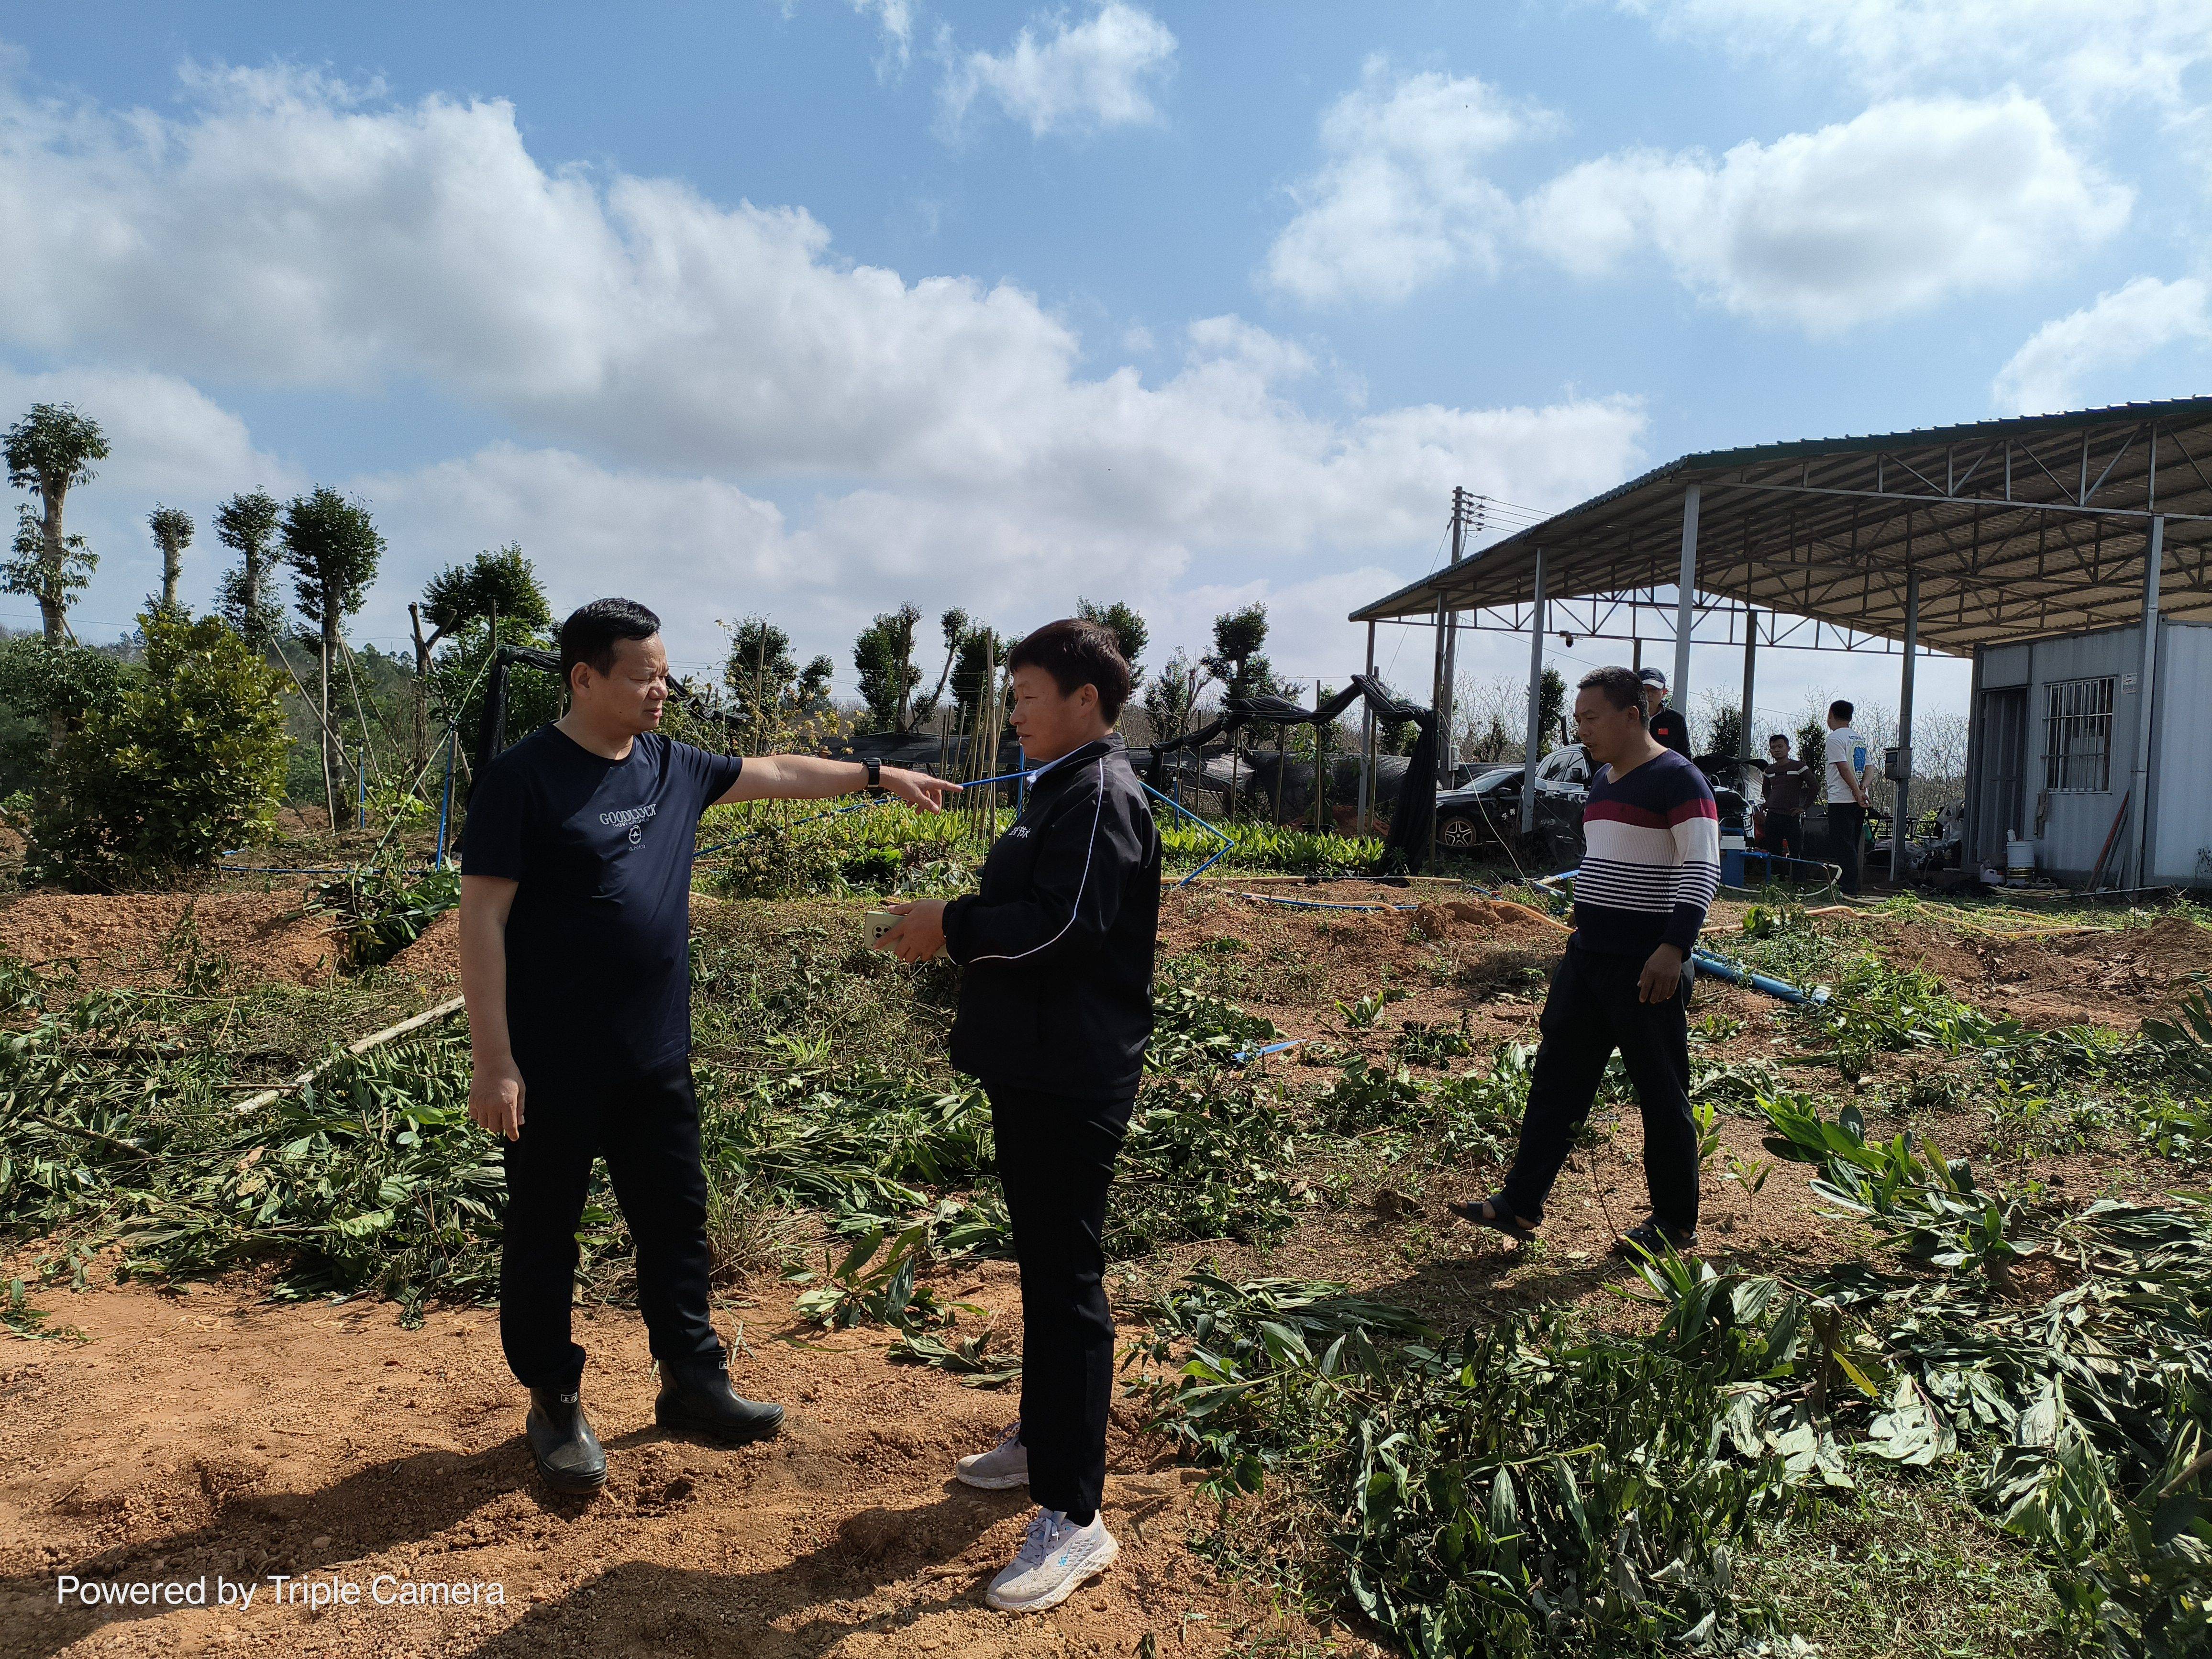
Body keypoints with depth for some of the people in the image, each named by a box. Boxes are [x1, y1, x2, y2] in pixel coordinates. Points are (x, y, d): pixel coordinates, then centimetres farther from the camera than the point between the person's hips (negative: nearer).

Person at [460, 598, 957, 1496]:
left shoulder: (672, 767, 6)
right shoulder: (524, 778, -13)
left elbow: (772, 772, 21)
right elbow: (482, 920, -14)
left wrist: (879, 775, 24)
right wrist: (493, 1060, -17)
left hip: (656, 1061, 6)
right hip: (555, 1070, -6)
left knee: (675, 1222, 15)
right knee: (544, 1238, 10)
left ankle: (693, 1382, 31)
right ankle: (555, 1407, 27)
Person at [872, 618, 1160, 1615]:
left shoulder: (1100, 794, -16)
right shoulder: (1064, 788, 16)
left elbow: (1066, 924, -25)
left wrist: (953, 927, -15)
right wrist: (955, 927, 6)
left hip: (1072, 1081, -10)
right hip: (1036, 1070, 10)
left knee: (1066, 1279, -5)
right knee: (1043, 1263, 21)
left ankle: (1075, 1518, 4)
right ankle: (1042, 1438, 38)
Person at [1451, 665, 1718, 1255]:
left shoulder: (1677, 780, -11)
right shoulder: (1602, 780, 14)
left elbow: (1702, 871, -18)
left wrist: (1674, 947, -28)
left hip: (1648, 966, -8)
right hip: (1587, 956, 8)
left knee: (1662, 1094, 3)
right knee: (1557, 1076, 7)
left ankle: (1676, 1224, 17)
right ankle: (1521, 1204, 11)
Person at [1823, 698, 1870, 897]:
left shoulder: (1835, 737, -9)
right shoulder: (1860, 738, 19)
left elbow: (1844, 768, -17)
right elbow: (1868, 767, 14)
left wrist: (1857, 792, -17)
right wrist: (1863, 786, -1)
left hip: (1842, 800, -8)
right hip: (1858, 802, 8)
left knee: (1842, 846, -8)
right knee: (1853, 847, 13)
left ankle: (1847, 890, -11)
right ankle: (1853, 890, 15)